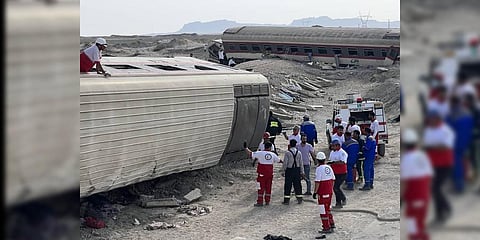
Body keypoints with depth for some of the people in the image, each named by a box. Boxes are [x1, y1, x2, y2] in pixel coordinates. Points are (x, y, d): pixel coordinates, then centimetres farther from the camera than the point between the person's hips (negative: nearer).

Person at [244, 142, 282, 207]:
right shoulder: (273, 154, 2)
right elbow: (279, 160, 18)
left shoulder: (260, 153, -10)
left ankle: (260, 202, 1)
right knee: (268, 187, 14)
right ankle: (267, 201, 19)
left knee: (261, 187, 1)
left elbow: (250, 154, -8)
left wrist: (245, 148, 6)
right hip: (270, 174, 3)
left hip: (262, 174, -3)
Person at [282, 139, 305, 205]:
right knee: (297, 185, 11)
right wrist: (302, 172, 11)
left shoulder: (287, 153, -11)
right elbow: (301, 163, 4)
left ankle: (286, 200, 3)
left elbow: (285, 163, -9)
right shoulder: (299, 153, 0)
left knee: (288, 185, 2)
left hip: (289, 170, -3)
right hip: (297, 170, 3)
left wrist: (283, 171, 1)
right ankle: (299, 199, 15)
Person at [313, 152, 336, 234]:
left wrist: (315, 192, -12)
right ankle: (331, 224, 30)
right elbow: (333, 179, 14)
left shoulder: (319, 168, -15)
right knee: (327, 208, 23)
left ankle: (327, 228, 0)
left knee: (323, 210, -1)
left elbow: (317, 182, -18)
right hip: (329, 191, 8)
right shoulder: (329, 167, 8)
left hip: (322, 193, -8)